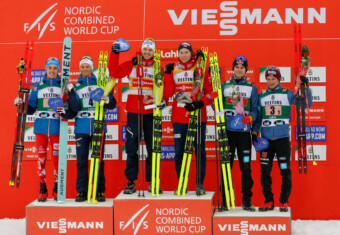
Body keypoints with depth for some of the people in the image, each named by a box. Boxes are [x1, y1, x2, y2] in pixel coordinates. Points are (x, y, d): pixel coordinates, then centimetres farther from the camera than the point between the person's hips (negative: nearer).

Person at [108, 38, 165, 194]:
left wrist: (163, 100, -10)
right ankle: (131, 182, 8)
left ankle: (152, 182, 15)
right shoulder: (131, 65, 7)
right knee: (131, 147, 1)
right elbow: (114, 72, 0)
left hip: (151, 113, 1)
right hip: (133, 112, 0)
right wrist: (115, 54, -5)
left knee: (152, 147, 5)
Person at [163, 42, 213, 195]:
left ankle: (200, 184, 12)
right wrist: (167, 74, -4)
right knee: (179, 151, 3)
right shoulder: (173, 70, 9)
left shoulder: (201, 69, 3)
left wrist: (201, 102, -16)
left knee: (200, 150, 2)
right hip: (179, 117, 2)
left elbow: (210, 91, 0)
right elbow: (168, 94, 1)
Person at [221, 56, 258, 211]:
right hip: (227, 131, 0)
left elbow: (255, 109, 7)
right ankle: (224, 201, 9)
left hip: (244, 132, 0)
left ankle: (247, 201, 10)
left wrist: (250, 117, -13)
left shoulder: (252, 88, 10)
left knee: (246, 167, 1)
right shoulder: (224, 86, 11)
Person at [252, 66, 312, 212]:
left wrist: (305, 87, -10)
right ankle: (268, 201, 15)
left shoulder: (288, 94, 3)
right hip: (266, 139, 2)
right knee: (265, 171, 3)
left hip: (283, 138, -2)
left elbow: (307, 104, 0)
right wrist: (254, 132, 6)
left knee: (285, 171, 1)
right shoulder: (261, 96, 10)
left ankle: (284, 202, 13)